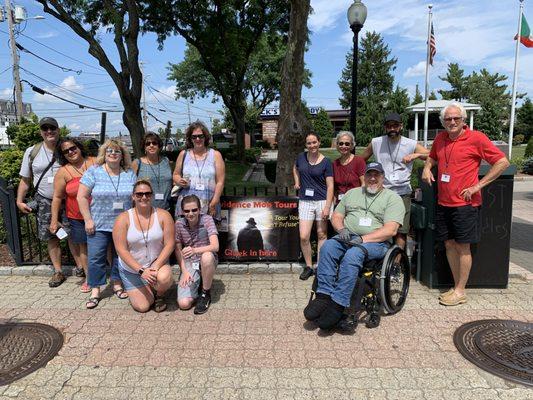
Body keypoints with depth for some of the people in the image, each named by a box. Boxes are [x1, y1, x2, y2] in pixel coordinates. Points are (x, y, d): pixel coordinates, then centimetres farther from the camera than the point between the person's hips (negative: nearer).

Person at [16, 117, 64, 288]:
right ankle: (58, 272, 20)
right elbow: (25, 180, 7)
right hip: (45, 202, 2)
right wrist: (19, 200, 2)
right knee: (51, 237, 8)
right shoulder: (32, 152, 1)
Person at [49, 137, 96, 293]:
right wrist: (54, 220, -4)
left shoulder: (95, 162, -2)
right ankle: (88, 276, 22)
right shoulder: (63, 172, -4)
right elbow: (57, 197, -2)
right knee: (83, 246, 8)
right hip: (77, 217, -1)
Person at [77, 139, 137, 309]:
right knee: (96, 257, -1)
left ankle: (117, 284, 29)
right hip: (99, 225, -2)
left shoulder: (130, 174, 4)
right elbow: (82, 196, -5)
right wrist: (88, 220, -10)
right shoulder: (93, 172, -4)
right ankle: (95, 290, 12)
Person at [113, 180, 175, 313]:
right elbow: (121, 250, -15)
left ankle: (160, 295, 3)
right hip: (131, 269, 0)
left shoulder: (163, 215, -9)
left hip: (157, 263, 0)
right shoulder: (123, 218, -11)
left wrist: (156, 266, -23)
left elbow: (169, 244, -11)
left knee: (164, 278, -34)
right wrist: (141, 270, -22)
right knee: (142, 307, -8)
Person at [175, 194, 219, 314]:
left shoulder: (207, 220, -12)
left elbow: (215, 246, -23)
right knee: (183, 304, -18)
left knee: (206, 256, -41)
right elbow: (178, 250, 2)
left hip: (207, 262, -1)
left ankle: (205, 294, -15)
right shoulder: (179, 223, -4)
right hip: (189, 264, 2)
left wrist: (195, 250, -39)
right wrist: (184, 271, -9)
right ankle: (197, 284, 17)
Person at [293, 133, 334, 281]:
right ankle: (308, 266, 13)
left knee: (321, 235, 6)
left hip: (322, 200, -2)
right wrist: (297, 182, 12)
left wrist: (327, 207, -13)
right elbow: (295, 169, 29)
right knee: (303, 236, -4)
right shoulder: (301, 157, 5)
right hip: (305, 201, 2)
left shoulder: (325, 162, -4)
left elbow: (330, 186, -6)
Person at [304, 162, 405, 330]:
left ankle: (337, 305, -32)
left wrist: (363, 238, -17)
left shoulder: (393, 198, 6)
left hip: (376, 242, -4)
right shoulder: (352, 193, 22)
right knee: (328, 247, -28)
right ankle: (323, 296, -29)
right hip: (347, 237, 4)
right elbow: (336, 216, 20)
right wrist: (341, 229, -3)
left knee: (352, 255, -36)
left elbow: (390, 229, -7)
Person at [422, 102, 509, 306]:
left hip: (465, 203, -6)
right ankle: (456, 286, 24)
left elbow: (503, 162, -9)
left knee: (462, 247, 3)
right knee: (449, 245, 11)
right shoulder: (440, 139, 8)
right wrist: (427, 167, 6)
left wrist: (478, 185, -13)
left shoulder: (476, 138, -8)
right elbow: (432, 157, 29)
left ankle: (460, 291, 15)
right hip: (443, 203, 6)